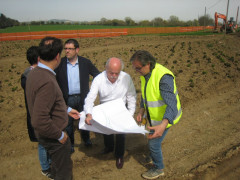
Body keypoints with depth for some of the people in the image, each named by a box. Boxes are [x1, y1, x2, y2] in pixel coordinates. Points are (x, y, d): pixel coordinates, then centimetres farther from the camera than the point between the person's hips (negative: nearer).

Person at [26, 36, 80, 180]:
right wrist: (60, 135, -19)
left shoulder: (35, 72, -2)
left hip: (46, 134, 9)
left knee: (57, 164, 32)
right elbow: (40, 121, -34)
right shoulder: (47, 82, -33)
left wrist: (67, 110, 14)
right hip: (53, 136, -9)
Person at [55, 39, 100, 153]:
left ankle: (86, 139, 44)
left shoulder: (85, 62, -5)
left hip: (82, 97, 1)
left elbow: (98, 76, 0)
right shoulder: (60, 63, -7)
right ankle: (70, 143, 36)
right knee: (68, 122, 13)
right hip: (67, 99, 0)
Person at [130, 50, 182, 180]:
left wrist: (163, 125, -56)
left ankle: (158, 169, 31)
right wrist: (141, 111, 0)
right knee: (152, 138, 27)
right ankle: (153, 157, 56)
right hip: (155, 114, 8)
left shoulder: (163, 77, -35)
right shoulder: (145, 74, -6)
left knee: (154, 143, 4)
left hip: (166, 117, -8)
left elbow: (172, 104, -42)